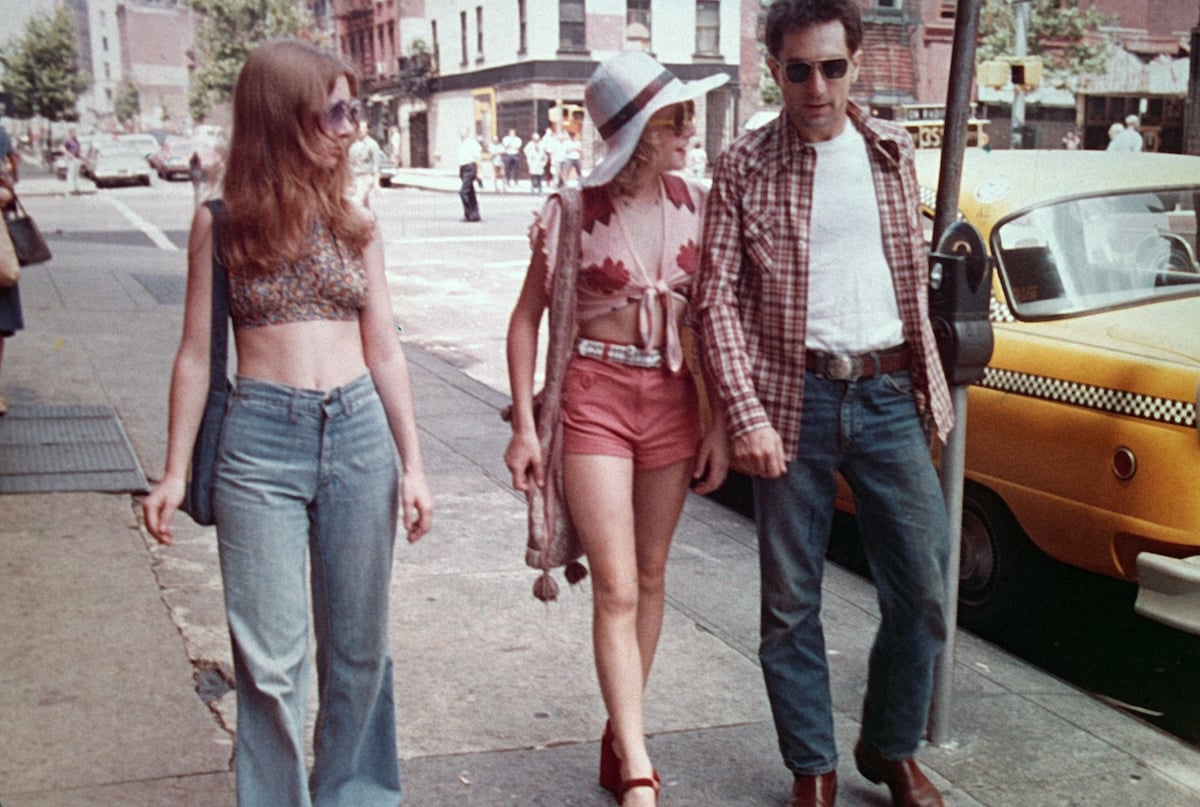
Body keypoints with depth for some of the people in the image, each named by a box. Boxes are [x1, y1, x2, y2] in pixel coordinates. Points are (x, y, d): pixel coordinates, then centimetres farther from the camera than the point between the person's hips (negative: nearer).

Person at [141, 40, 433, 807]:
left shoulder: (356, 225, 7)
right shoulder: (222, 224, 1)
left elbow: (385, 352, 9)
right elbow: (197, 354, 4)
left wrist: (413, 465, 5)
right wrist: (176, 473, 3)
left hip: (360, 434, 3)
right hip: (260, 439, -2)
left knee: (358, 647, 11)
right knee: (272, 658, 1)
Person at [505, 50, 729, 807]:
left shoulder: (696, 205, 1)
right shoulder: (576, 213, -9)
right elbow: (527, 317, -2)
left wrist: (721, 421, 3)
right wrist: (524, 425, -6)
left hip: (673, 400, 4)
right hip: (596, 397, -4)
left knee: (650, 578, 13)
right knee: (616, 589, -6)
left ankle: (622, 735, 30)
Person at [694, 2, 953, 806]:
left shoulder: (894, 151, 8)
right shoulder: (744, 167, -2)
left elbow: (915, 275, 15)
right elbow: (717, 298, -6)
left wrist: (931, 385, 11)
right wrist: (747, 415, -13)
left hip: (890, 394, 3)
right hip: (795, 400, -2)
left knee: (924, 588, 5)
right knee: (791, 601, 5)